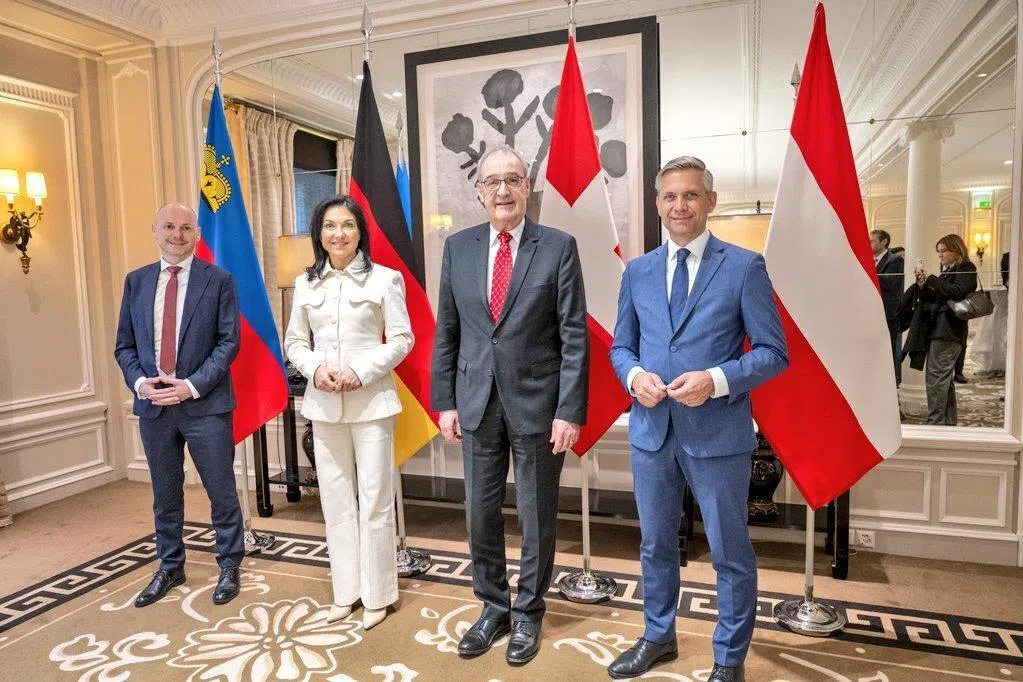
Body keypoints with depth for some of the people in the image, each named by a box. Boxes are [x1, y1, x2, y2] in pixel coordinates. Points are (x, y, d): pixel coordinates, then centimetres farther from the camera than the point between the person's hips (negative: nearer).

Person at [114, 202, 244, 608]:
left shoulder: (218, 280, -2)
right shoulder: (136, 281, 9)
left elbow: (229, 342, -7)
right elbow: (124, 345, 10)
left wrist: (192, 385, -15)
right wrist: (140, 383, -7)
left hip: (205, 404, -3)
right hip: (153, 405, 4)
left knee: (221, 492, 5)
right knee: (165, 494, 16)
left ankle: (229, 567, 22)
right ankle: (170, 567, 34)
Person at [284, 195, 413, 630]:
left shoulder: (384, 279, -2)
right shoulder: (306, 284, 9)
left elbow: (402, 338, -4)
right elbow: (294, 341, 11)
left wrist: (361, 371, -16)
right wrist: (315, 368, -9)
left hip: (371, 402, -4)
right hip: (324, 404, 4)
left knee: (374, 501, 2)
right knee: (335, 500, 11)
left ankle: (377, 594, 17)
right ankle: (346, 590, 25)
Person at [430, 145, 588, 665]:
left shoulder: (558, 247, -5)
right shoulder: (458, 247, 5)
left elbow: (574, 336, -7)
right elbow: (446, 331, 7)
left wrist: (570, 411, -11)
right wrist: (445, 401, 4)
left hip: (536, 403, -3)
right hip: (477, 403, 3)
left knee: (536, 516, 11)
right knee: (481, 514, 14)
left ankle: (528, 614, 33)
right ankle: (493, 608, 35)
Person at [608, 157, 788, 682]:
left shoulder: (744, 266, -5)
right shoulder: (637, 271, 7)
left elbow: (773, 352, -6)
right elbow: (621, 347, 12)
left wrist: (717, 379, -21)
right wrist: (634, 376, -10)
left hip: (717, 433, -3)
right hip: (651, 429, 4)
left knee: (730, 553, 11)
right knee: (655, 544, 19)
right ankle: (658, 637, 42)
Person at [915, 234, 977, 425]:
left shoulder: (966, 268, 0)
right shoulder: (947, 271, 22)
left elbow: (957, 292, -17)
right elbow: (932, 300, 19)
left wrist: (931, 279, -15)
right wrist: (923, 285, 3)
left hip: (949, 330, -9)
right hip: (938, 329, 9)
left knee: (935, 376, -12)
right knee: (944, 377, 12)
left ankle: (935, 421, -10)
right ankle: (948, 420, 19)